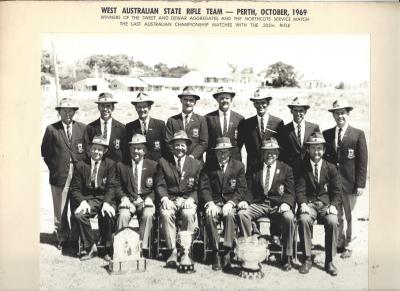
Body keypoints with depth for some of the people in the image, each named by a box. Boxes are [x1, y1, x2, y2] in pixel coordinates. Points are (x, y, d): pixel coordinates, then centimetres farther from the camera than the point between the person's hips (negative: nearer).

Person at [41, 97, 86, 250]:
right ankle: (62, 238, 17)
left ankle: (76, 238, 18)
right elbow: (45, 152, 6)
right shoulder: (51, 129, 4)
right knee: (60, 210, 4)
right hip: (59, 175, -1)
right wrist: (54, 168, 1)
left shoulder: (83, 128, 8)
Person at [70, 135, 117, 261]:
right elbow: (75, 189, 5)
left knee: (107, 215, -33)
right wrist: (83, 201, -14)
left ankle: (108, 249, -11)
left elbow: (111, 187, -3)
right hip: (89, 199, 2)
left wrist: (106, 203, -20)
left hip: (106, 199, -1)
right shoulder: (81, 165, 7)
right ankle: (90, 247, -9)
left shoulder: (110, 164, 4)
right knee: (79, 214, -29)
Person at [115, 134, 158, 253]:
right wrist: (123, 198, -11)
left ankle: (143, 248, -25)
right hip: (128, 200, 1)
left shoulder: (153, 165, 9)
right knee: (123, 215, -30)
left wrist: (150, 198, -11)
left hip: (146, 200, -1)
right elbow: (118, 186, 9)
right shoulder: (121, 165, 12)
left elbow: (157, 188, 7)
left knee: (148, 215, -32)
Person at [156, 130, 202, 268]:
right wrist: (164, 199, -14)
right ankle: (173, 251, -26)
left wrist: (191, 199, -12)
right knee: (165, 214, -32)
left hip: (188, 200, 0)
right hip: (170, 200, 0)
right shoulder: (163, 162, 11)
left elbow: (198, 188, 7)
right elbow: (160, 185, 5)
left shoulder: (196, 164, 11)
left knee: (189, 214, -33)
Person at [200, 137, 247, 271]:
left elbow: (241, 189, 1)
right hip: (213, 202, 1)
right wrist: (210, 203, -17)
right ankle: (215, 253, -28)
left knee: (230, 215, -34)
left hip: (231, 203, -1)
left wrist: (230, 203, -16)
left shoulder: (239, 166, 7)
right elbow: (204, 188, 2)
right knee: (209, 215, -31)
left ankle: (227, 253, -33)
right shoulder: (209, 166, 9)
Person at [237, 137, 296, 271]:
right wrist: (245, 201, -9)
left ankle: (287, 257, -17)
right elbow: (250, 190, 13)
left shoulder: (286, 169, 11)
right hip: (258, 204, 2)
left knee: (289, 218, -33)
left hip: (278, 205, -2)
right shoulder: (254, 170, 17)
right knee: (242, 213, -26)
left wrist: (286, 204, -18)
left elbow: (290, 192, 4)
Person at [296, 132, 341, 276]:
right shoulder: (302, 168, 7)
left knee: (332, 222, -30)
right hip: (309, 203, 0)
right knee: (303, 220, -32)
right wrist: (303, 204, -19)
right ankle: (307, 259, -18)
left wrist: (333, 205, -12)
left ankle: (329, 261, -15)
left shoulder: (331, 168, 9)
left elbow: (337, 191, 7)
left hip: (326, 204, 1)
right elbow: (300, 190, 0)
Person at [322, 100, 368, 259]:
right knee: (337, 215, 9)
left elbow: (363, 161, -4)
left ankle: (348, 245, 23)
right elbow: (323, 157, 8)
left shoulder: (358, 134, -2)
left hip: (349, 183, -2)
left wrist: (360, 184, -9)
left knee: (349, 216, 8)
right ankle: (339, 242, 25)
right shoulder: (327, 134, 7)